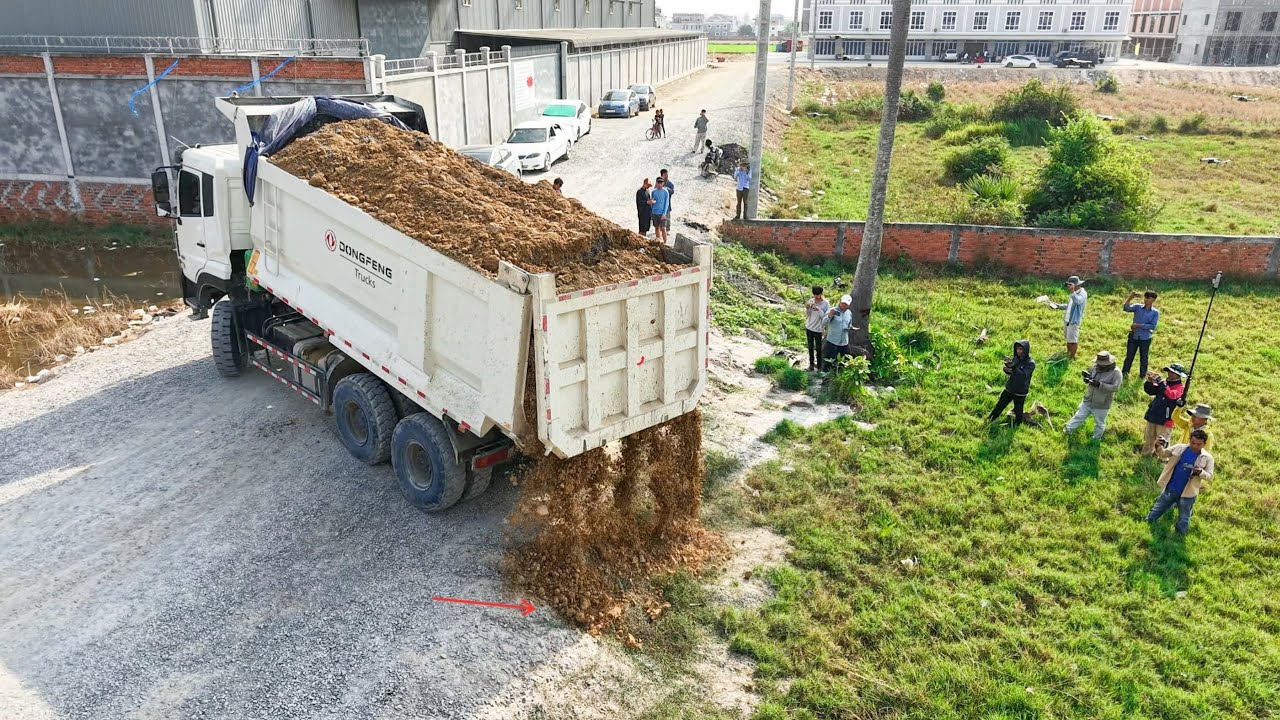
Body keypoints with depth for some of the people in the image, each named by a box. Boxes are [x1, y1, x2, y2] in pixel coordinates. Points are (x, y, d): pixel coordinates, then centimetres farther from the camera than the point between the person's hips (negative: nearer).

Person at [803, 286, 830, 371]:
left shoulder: (826, 304, -13)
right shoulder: (810, 301, -4)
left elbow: (825, 317, -18)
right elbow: (807, 315, 0)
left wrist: (818, 309, -28)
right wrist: (807, 308, -18)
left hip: (818, 329, -3)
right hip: (809, 328, 3)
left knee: (818, 348, 7)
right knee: (810, 347, 14)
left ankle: (819, 365, 22)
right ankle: (811, 364, 26)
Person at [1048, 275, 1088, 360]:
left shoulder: (1083, 293, -14)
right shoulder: (1075, 293, 15)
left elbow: (1078, 301, -35)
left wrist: (1072, 292, -45)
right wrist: (1058, 306, 13)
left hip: (1074, 320, -9)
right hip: (1067, 319, 9)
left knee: (1073, 340, -3)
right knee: (1068, 339, 21)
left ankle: (1072, 357, 5)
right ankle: (1068, 354, 34)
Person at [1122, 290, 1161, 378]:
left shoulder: (1155, 312, -4)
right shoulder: (1138, 307, 0)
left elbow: (1152, 326, -12)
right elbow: (1126, 308, -16)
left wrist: (1138, 325, -18)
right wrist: (1130, 298, -28)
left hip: (1145, 338, -1)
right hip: (1134, 336, 1)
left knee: (1144, 357, 11)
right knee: (1129, 355, 10)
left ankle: (1143, 375, 24)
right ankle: (1124, 373, 21)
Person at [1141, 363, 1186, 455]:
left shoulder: (1179, 387, -10)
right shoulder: (1165, 382, 8)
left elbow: (1171, 395, -31)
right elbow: (1150, 391, 7)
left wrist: (1161, 382, -34)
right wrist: (1150, 382, -12)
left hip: (1165, 420, -7)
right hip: (1153, 417, 7)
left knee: (1162, 444, -3)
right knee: (1148, 440, 20)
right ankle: (1146, 456, 35)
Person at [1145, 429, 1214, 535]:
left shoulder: (1207, 458, -7)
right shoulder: (1180, 448, -2)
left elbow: (1210, 476, -8)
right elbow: (1163, 455, 3)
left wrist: (1201, 472, -30)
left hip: (1187, 494, -2)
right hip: (1169, 490, 2)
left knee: (1182, 523, 10)